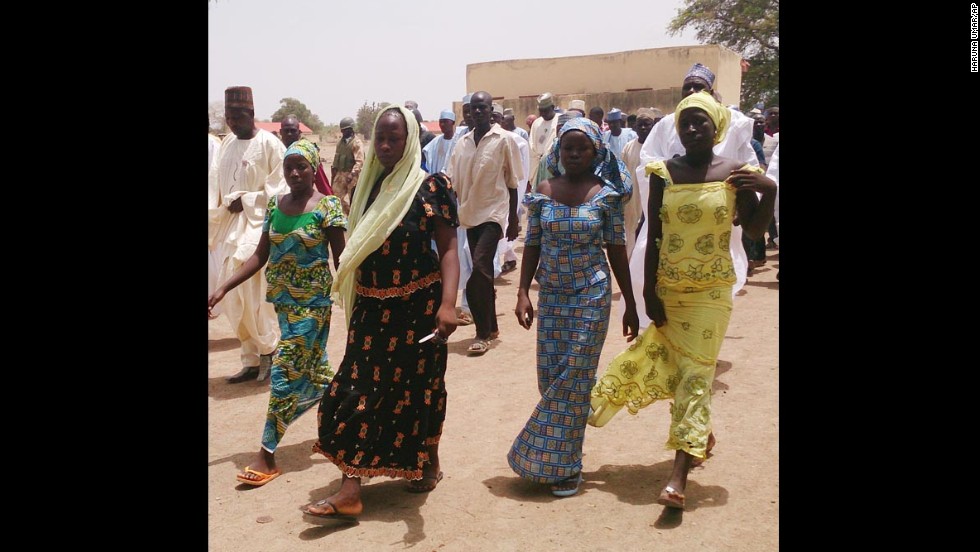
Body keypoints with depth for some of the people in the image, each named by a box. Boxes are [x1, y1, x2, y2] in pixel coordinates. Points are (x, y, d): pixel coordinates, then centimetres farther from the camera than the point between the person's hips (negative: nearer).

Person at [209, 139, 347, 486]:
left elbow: (341, 261, -9)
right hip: (283, 299, 6)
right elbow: (261, 255, 7)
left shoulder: (328, 207, -10)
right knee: (311, 367, 15)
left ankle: (267, 455, 5)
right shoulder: (275, 205, 6)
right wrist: (222, 290, 1)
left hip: (312, 301, -6)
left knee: (285, 372, -5)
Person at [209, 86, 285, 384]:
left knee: (254, 295, -7)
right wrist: (217, 218, 5)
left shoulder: (270, 144, -9)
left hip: (257, 226, -7)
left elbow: (279, 190, -11)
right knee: (233, 298, 7)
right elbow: (220, 185, 15)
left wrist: (245, 201, -15)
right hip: (229, 228, 7)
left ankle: (269, 353, 13)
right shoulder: (227, 143, 12)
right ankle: (252, 360, 17)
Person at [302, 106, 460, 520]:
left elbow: (448, 249, -15)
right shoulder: (367, 186, 8)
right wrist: (353, 301, 22)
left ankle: (427, 463, 32)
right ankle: (350, 490, 2)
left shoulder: (429, 187, -9)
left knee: (418, 385, 9)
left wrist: (448, 303, -30)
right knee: (358, 389, 0)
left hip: (417, 305, -5)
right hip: (372, 307, 5)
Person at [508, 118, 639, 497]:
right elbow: (532, 245, 4)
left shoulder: (606, 195, -4)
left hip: (591, 296, -3)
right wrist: (523, 292, -6)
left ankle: (563, 464, 12)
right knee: (549, 377, 6)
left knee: (573, 378, -2)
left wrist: (631, 306, 0)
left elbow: (617, 250, -1)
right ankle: (551, 458, 24)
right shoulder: (544, 192, 2)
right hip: (551, 295, 3)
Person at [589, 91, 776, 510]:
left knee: (695, 373, -3)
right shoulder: (664, 173, -1)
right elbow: (653, 237, 0)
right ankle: (700, 433, 38)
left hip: (711, 290, -2)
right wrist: (649, 293, -3)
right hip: (667, 287, 2)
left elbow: (755, 230, -3)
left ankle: (679, 476, -2)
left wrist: (770, 191, -19)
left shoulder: (735, 173, -3)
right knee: (667, 363, 10)